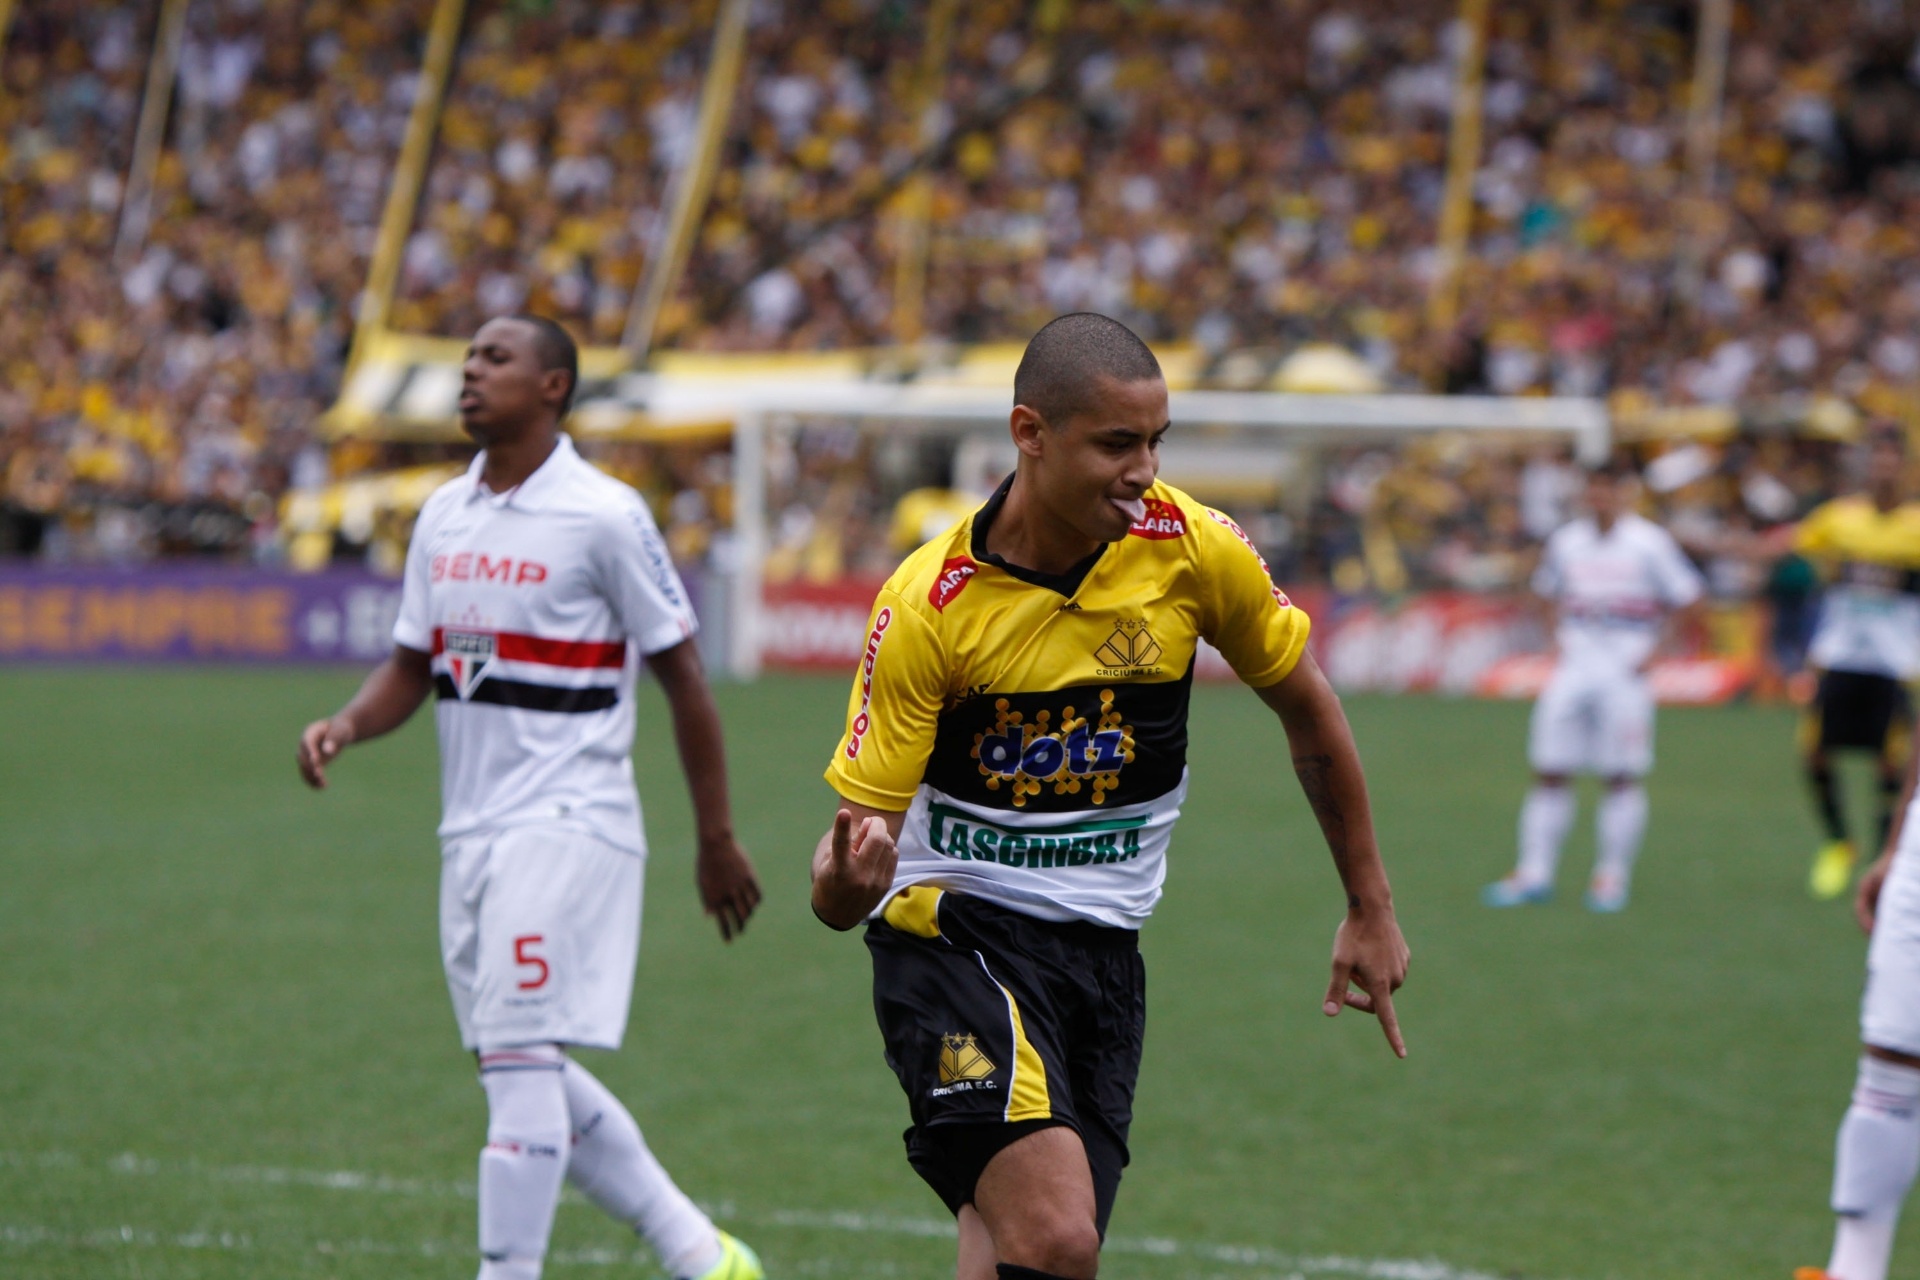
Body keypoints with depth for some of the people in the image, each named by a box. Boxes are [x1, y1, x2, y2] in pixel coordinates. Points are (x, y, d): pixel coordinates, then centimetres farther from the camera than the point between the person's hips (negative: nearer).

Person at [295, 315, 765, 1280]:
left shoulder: (603, 515, -9)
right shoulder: (443, 516, 11)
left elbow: (681, 675, -5)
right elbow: (412, 665, 18)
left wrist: (716, 840, -3)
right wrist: (345, 726, -4)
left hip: (568, 826, -8)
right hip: (471, 830, 8)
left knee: (519, 1056, -14)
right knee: (533, 1075, 11)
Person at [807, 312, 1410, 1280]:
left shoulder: (1195, 548, -6)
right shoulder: (929, 602, -15)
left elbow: (1306, 708, 11)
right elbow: (864, 813, -11)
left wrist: (1370, 909, 16)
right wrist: (844, 881, -35)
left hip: (1103, 947, 4)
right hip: (952, 936, -4)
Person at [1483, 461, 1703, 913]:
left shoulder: (1650, 543, -4)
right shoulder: (1566, 541, 8)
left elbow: (1684, 597, 0)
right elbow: (1549, 591, 23)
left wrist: (1653, 649, -6)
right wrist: (1558, 637, 9)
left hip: (1625, 670, -4)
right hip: (1573, 666, 4)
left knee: (1623, 777, -1)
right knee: (1549, 772, 1)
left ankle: (1613, 876, 8)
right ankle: (1534, 872, 6)